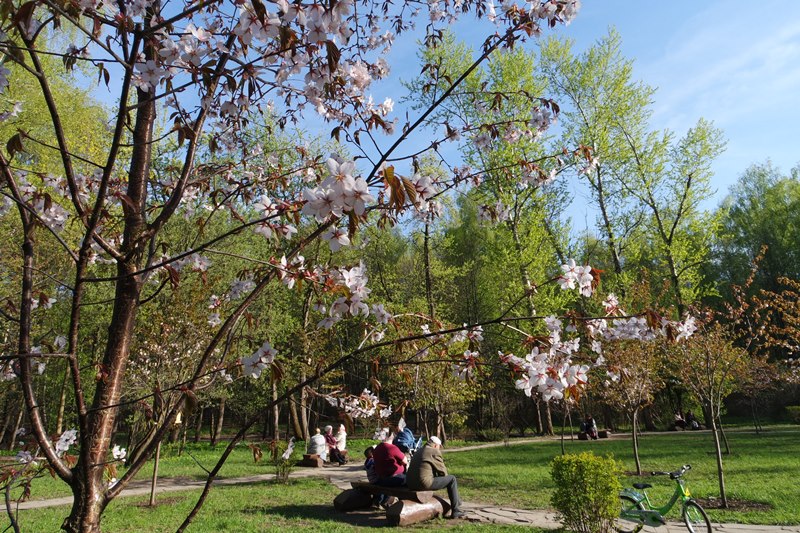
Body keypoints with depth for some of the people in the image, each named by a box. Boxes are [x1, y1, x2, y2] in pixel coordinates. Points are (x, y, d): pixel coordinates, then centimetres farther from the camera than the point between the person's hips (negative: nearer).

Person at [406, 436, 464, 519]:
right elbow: (443, 471, 2)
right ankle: (455, 511, 9)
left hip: (411, 484, 8)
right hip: (424, 483, -8)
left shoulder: (418, 452, 23)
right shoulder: (435, 452, -1)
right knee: (452, 479, 6)